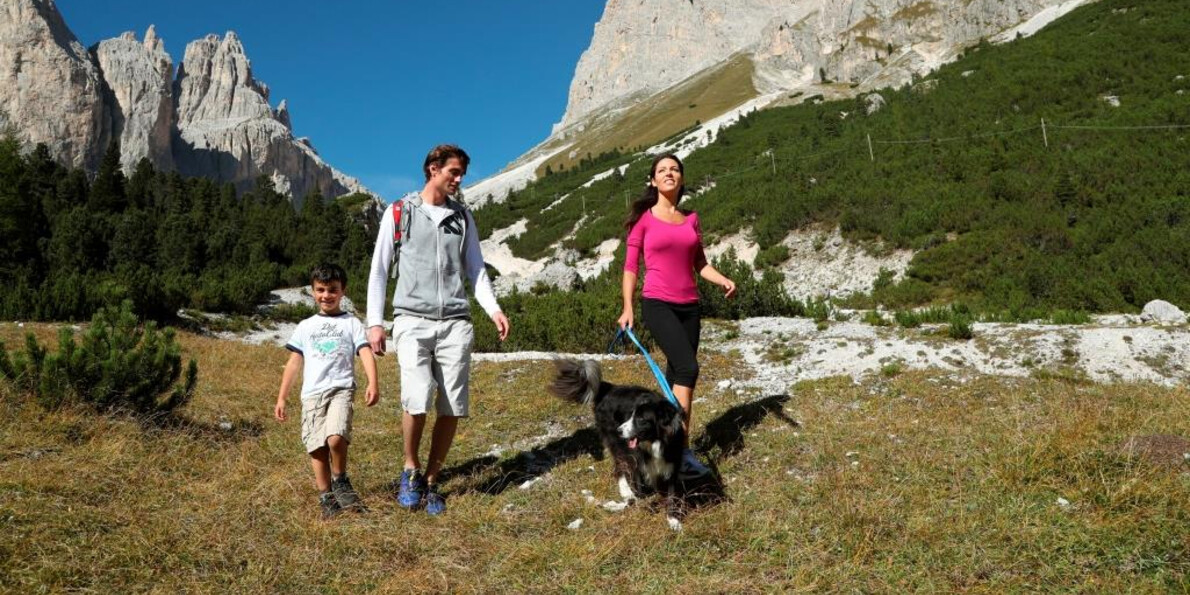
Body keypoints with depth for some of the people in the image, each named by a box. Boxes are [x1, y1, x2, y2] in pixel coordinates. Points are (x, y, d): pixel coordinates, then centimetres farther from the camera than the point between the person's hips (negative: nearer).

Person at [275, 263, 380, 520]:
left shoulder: (351, 323, 10)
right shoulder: (305, 326, 18)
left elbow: (366, 353, -2)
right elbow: (294, 363, 18)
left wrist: (372, 383, -19)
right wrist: (281, 398, 14)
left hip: (341, 388, -3)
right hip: (312, 393, 3)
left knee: (336, 438, -23)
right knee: (317, 447, -1)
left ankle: (340, 481, 0)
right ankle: (326, 496, 9)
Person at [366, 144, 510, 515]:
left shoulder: (463, 217, 16)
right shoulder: (399, 212, 7)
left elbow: (475, 268, 16)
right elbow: (379, 270, 8)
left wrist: (493, 308, 0)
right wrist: (374, 322, 1)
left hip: (455, 322, 3)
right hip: (412, 320, -3)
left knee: (453, 409, -2)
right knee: (418, 400, -18)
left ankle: (431, 480, 17)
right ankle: (411, 470, 9)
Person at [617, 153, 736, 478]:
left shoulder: (691, 219, 11)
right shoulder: (644, 218, 0)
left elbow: (699, 263, 15)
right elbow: (630, 266, 0)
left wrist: (724, 280, -4)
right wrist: (627, 308, -7)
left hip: (689, 306, 5)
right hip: (657, 304, -5)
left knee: (677, 375, 8)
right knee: (687, 367, -20)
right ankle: (682, 449, -15)